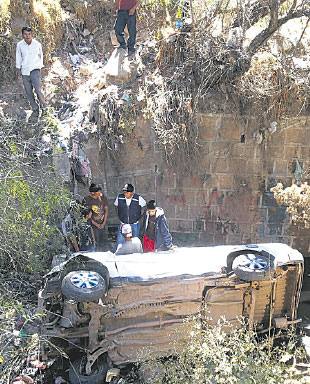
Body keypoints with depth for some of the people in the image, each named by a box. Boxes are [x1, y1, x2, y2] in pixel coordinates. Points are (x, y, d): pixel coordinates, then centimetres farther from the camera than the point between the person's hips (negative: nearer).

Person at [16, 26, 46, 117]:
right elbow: (18, 57, 9)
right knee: (29, 92, 4)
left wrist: (40, 68, 14)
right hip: (25, 72, 2)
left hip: (35, 70, -2)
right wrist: (19, 70, 9)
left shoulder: (37, 44, -6)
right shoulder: (20, 45, -4)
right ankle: (35, 109, 17)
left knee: (38, 90, -15)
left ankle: (43, 104, 10)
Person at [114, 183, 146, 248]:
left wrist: (140, 215, 3)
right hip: (123, 224, 0)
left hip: (134, 225, 0)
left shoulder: (138, 198, -14)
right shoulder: (119, 197, -9)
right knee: (120, 242, -4)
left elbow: (145, 206, 5)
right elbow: (116, 205, 12)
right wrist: (119, 215, 8)